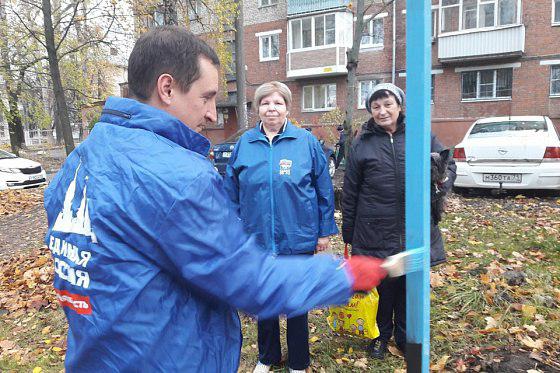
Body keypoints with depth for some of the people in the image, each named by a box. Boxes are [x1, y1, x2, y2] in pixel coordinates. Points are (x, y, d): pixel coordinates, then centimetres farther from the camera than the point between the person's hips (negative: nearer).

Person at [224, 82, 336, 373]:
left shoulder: (307, 142, -5)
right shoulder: (245, 143, 1)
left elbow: (324, 190, -1)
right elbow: (231, 190, 7)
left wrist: (325, 231, -1)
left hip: (298, 239, -2)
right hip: (257, 239, 2)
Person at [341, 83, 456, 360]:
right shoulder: (362, 145, 1)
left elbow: (448, 164, 9)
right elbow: (350, 192, 3)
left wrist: (441, 181, -16)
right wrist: (348, 233, 4)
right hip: (376, 231, -1)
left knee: (410, 286, 14)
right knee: (381, 286, 12)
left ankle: (406, 336, 37)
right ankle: (381, 334, 36)